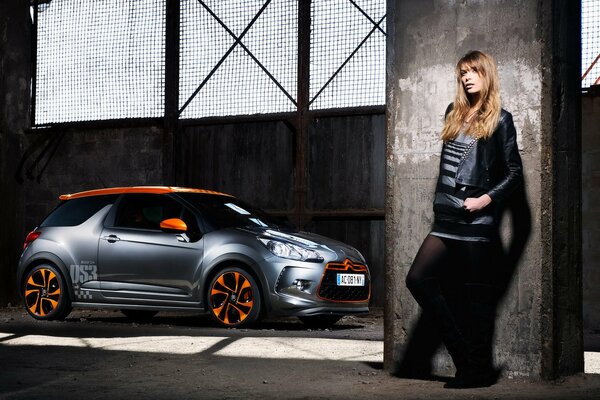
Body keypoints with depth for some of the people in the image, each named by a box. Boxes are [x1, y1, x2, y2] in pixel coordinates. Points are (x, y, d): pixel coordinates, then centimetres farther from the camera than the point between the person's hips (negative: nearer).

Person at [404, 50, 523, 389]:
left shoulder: (500, 120, 0)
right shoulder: (454, 114, 17)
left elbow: (515, 174, -2)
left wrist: (485, 199, -15)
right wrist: (441, 200, 14)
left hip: (478, 221, -6)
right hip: (446, 220, 6)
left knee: (477, 294, -2)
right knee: (419, 279, -4)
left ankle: (480, 368, 7)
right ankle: (464, 355, 4)